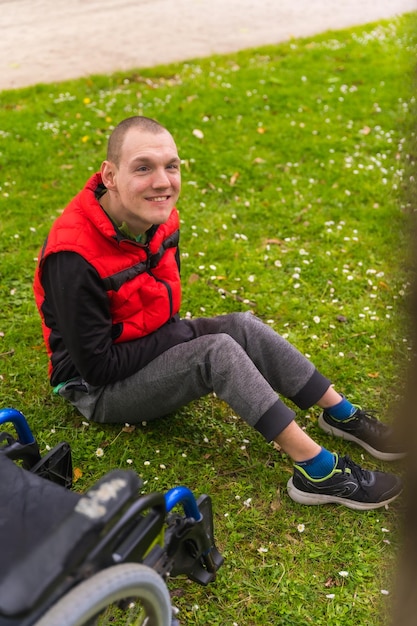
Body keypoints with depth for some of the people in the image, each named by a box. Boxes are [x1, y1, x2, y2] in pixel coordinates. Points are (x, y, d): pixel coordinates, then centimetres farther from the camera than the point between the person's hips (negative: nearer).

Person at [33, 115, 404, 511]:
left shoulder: (159, 217, -7)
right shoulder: (75, 257, -31)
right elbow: (97, 364, -25)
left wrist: (172, 331, -5)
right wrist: (176, 334, -18)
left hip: (150, 348, 8)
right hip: (97, 389, -7)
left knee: (243, 326, -12)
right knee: (218, 350, -27)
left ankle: (342, 415, -2)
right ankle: (316, 470, -26)